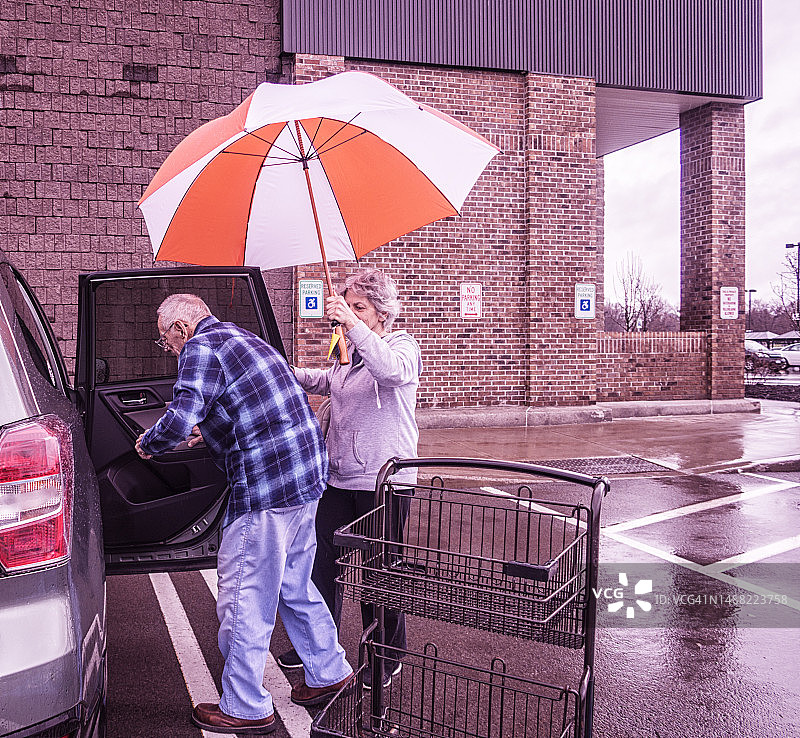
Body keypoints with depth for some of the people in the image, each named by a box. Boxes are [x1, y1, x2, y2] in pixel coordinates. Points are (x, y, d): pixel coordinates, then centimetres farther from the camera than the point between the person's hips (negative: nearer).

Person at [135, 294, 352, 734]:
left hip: (266, 486, -10)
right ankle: (328, 672, 36)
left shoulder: (201, 347, -9)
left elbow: (179, 420, -22)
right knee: (292, 585, 23)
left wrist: (147, 444, -2)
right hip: (306, 474, 10)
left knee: (244, 598, 4)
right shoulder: (241, 338, 20)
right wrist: (211, 432, 32)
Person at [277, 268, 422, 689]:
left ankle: (387, 658, 24)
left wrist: (354, 326, -41)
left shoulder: (403, 346, -8)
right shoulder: (348, 351, 12)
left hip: (384, 480, -7)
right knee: (322, 559, 12)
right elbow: (325, 382, 33)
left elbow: (393, 371, -33)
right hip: (339, 476, 7)